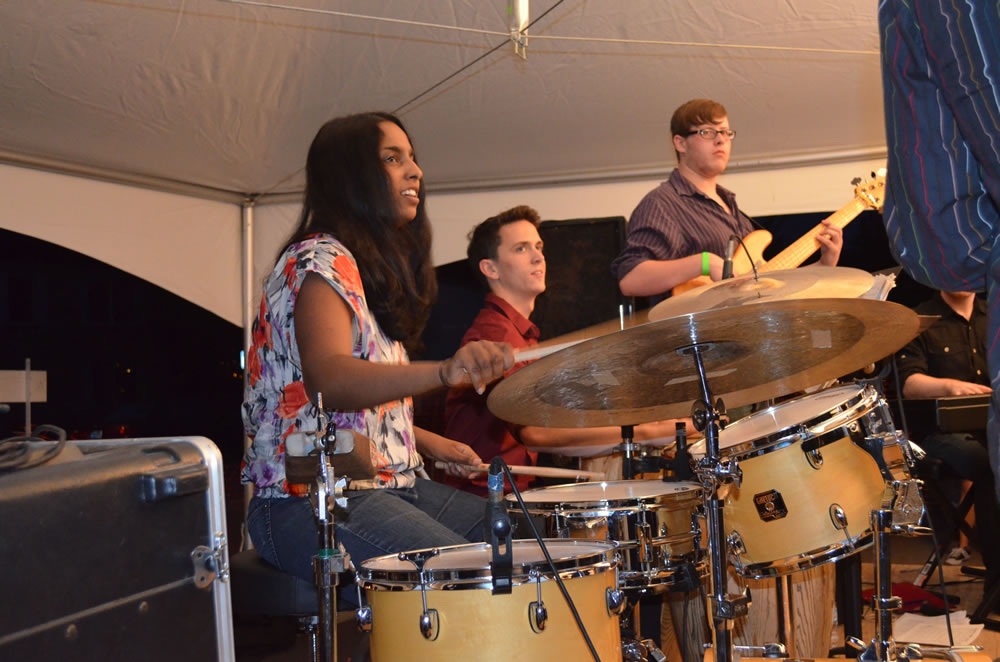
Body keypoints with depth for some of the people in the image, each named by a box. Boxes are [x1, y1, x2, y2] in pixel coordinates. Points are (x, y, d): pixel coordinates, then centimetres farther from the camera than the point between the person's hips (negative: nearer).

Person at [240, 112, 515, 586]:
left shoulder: (376, 267, 19)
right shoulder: (319, 261, -12)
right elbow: (328, 380, -32)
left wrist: (428, 443, 12)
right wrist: (443, 372, -47)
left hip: (384, 485, 10)